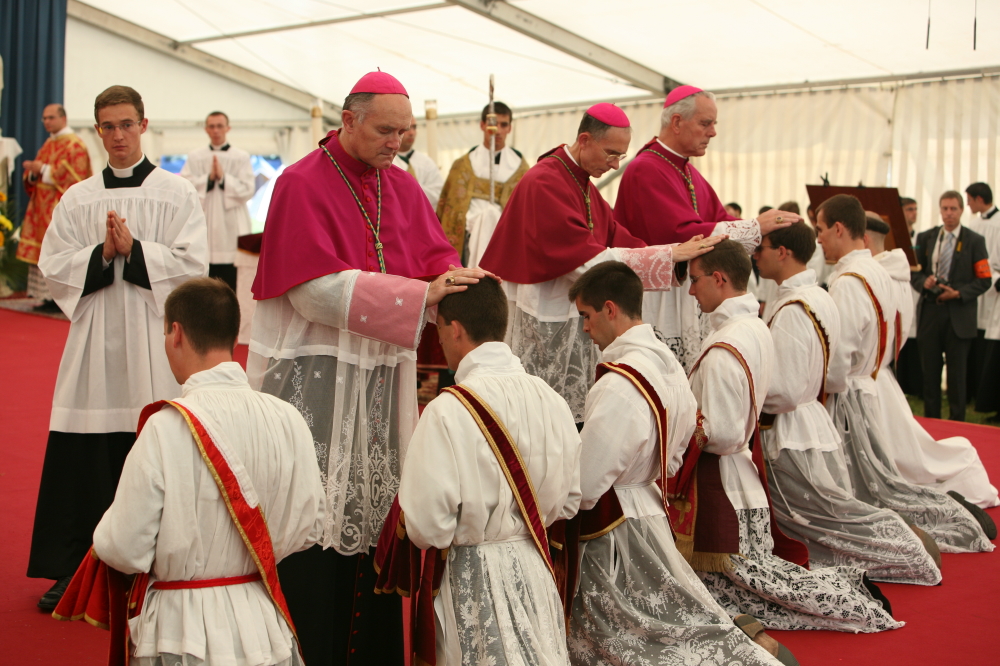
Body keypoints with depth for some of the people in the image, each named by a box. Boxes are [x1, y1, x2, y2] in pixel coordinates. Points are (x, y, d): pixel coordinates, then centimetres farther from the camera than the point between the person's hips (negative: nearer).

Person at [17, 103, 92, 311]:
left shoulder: (74, 145, -8)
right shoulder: (49, 144, 19)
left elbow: (71, 176, -18)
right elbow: (34, 177, 20)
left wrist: (43, 169, -15)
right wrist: (33, 171, -3)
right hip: (44, 207, 9)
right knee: (45, 253, 6)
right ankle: (49, 297, 8)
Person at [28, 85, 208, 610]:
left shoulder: (176, 193, 4)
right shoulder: (77, 199, 12)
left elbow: (193, 264, -5)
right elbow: (53, 267, 5)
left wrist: (134, 248, -13)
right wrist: (102, 253, -10)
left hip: (153, 343, -2)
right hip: (95, 340, 2)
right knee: (81, 463, 2)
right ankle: (73, 571, 15)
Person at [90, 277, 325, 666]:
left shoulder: (166, 428, -16)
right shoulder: (287, 419, -3)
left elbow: (125, 549, -10)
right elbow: (308, 528, 6)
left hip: (185, 633, -4)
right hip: (265, 627, 5)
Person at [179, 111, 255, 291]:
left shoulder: (241, 157, 8)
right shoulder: (194, 157, 14)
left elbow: (248, 190, -3)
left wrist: (223, 178, -11)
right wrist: (208, 178, -10)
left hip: (231, 227, -1)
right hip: (203, 227, 1)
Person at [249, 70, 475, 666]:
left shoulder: (403, 187, 11)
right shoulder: (303, 185, -8)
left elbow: (437, 261, 7)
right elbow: (321, 289, -17)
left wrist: (459, 283, -18)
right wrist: (421, 294, -22)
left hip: (383, 377, 6)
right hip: (315, 376, -5)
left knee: (377, 514, 7)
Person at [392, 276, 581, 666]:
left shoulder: (448, 412, -19)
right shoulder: (549, 400, -2)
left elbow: (428, 524, -17)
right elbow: (569, 501, 8)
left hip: (473, 574, -5)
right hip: (536, 567, 6)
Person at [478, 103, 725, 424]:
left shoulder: (584, 185, 13)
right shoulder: (544, 183, -18)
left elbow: (618, 238, 9)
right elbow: (588, 259, -25)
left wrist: (678, 253, -5)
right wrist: (671, 255, -23)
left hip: (575, 320, 9)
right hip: (543, 323, -9)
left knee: (574, 414, 10)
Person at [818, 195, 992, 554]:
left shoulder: (847, 283, -22)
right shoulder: (878, 273, 8)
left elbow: (836, 364, -25)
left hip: (844, 400, -9)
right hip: (867, 388, 9)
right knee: (879, 482, 18)